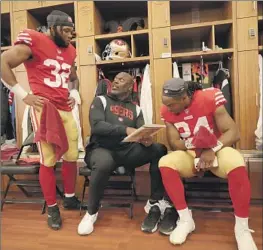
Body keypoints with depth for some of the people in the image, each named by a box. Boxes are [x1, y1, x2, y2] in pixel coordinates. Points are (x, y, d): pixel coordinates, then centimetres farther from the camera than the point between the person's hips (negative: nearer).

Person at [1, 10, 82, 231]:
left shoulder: (70, 51, 16)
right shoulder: (33, 41, -4)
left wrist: (74, 94, 11)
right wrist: (24, 95, -10)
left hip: (66, 110, 6)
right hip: (44, 109, -6)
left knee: (72, 156, 8)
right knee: (48, 160, -2)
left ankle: (70, 198, 29)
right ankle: (52, 208, 17)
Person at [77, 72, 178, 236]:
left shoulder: (136, 109, 17)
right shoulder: (101, 100, 7)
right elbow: (97, 126, -11)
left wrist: (147, 140, -21)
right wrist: (126, 130, -23)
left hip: (127, 151, 4)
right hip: (101, 149, -3)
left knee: (159, 149, -19)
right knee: (104, 163, -38)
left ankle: (155, 203, -5)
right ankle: (91, 212, -10)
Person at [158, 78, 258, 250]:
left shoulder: (210, 99, -17)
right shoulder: (167, 111, -8)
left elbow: (233, 132, -17)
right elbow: (174, 143, -9)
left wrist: (212, 150, -30)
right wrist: (193, 145, -27)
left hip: (217, 149, -2)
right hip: (189, 154, 3)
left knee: (237, 165, -35)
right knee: (165, 164, -27)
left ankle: (242, 227, -12)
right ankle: (186, 220, -11)